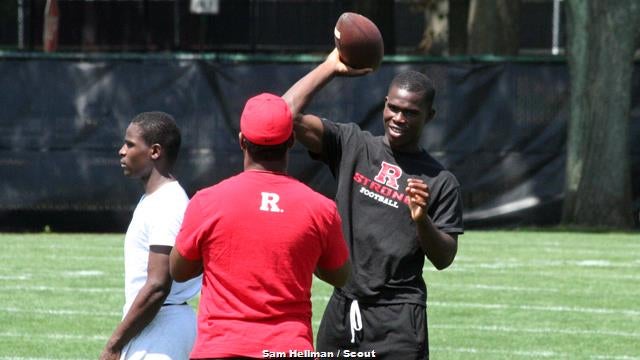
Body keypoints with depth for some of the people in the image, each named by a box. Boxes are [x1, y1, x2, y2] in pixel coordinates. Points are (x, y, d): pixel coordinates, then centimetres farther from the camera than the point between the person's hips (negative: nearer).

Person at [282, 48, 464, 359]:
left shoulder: (440, 182, 1)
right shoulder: (352, 145, 7)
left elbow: (444, 259, -1)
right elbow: (288, 114, -5)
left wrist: (422, 219, -19)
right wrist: (332, 66, -4)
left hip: (398, 320, -4)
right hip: (342, 309, 4)